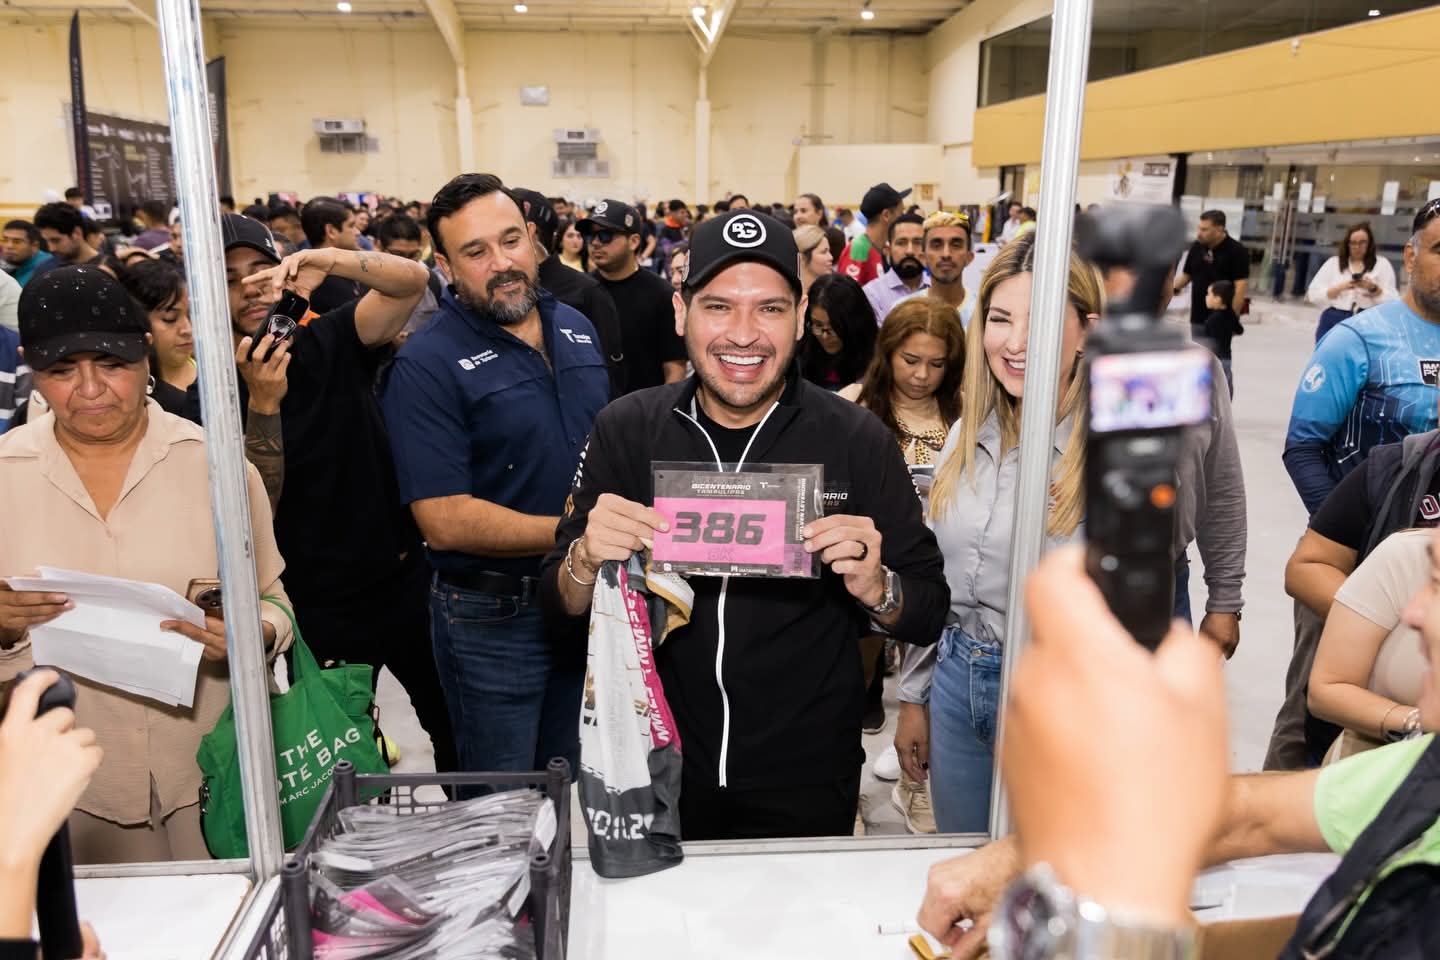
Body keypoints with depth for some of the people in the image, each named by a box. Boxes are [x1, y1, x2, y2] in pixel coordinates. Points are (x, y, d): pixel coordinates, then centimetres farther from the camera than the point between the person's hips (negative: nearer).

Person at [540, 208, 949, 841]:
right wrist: (586, 560, -25)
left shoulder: (858, 441, -12)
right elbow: (559, 605, -4)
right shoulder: (625, 430, -8)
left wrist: (876, 588, -27)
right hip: (657, 771, 2)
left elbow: (930, 615, -6)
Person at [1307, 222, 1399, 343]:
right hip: (1334, 324, 1)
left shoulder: (1382, 264, 8)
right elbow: (1313, 294, 0)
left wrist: (1373, 288, -16)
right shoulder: (1333, 263, 8)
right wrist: (1341, 287, -13)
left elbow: (1393, 300, 1)